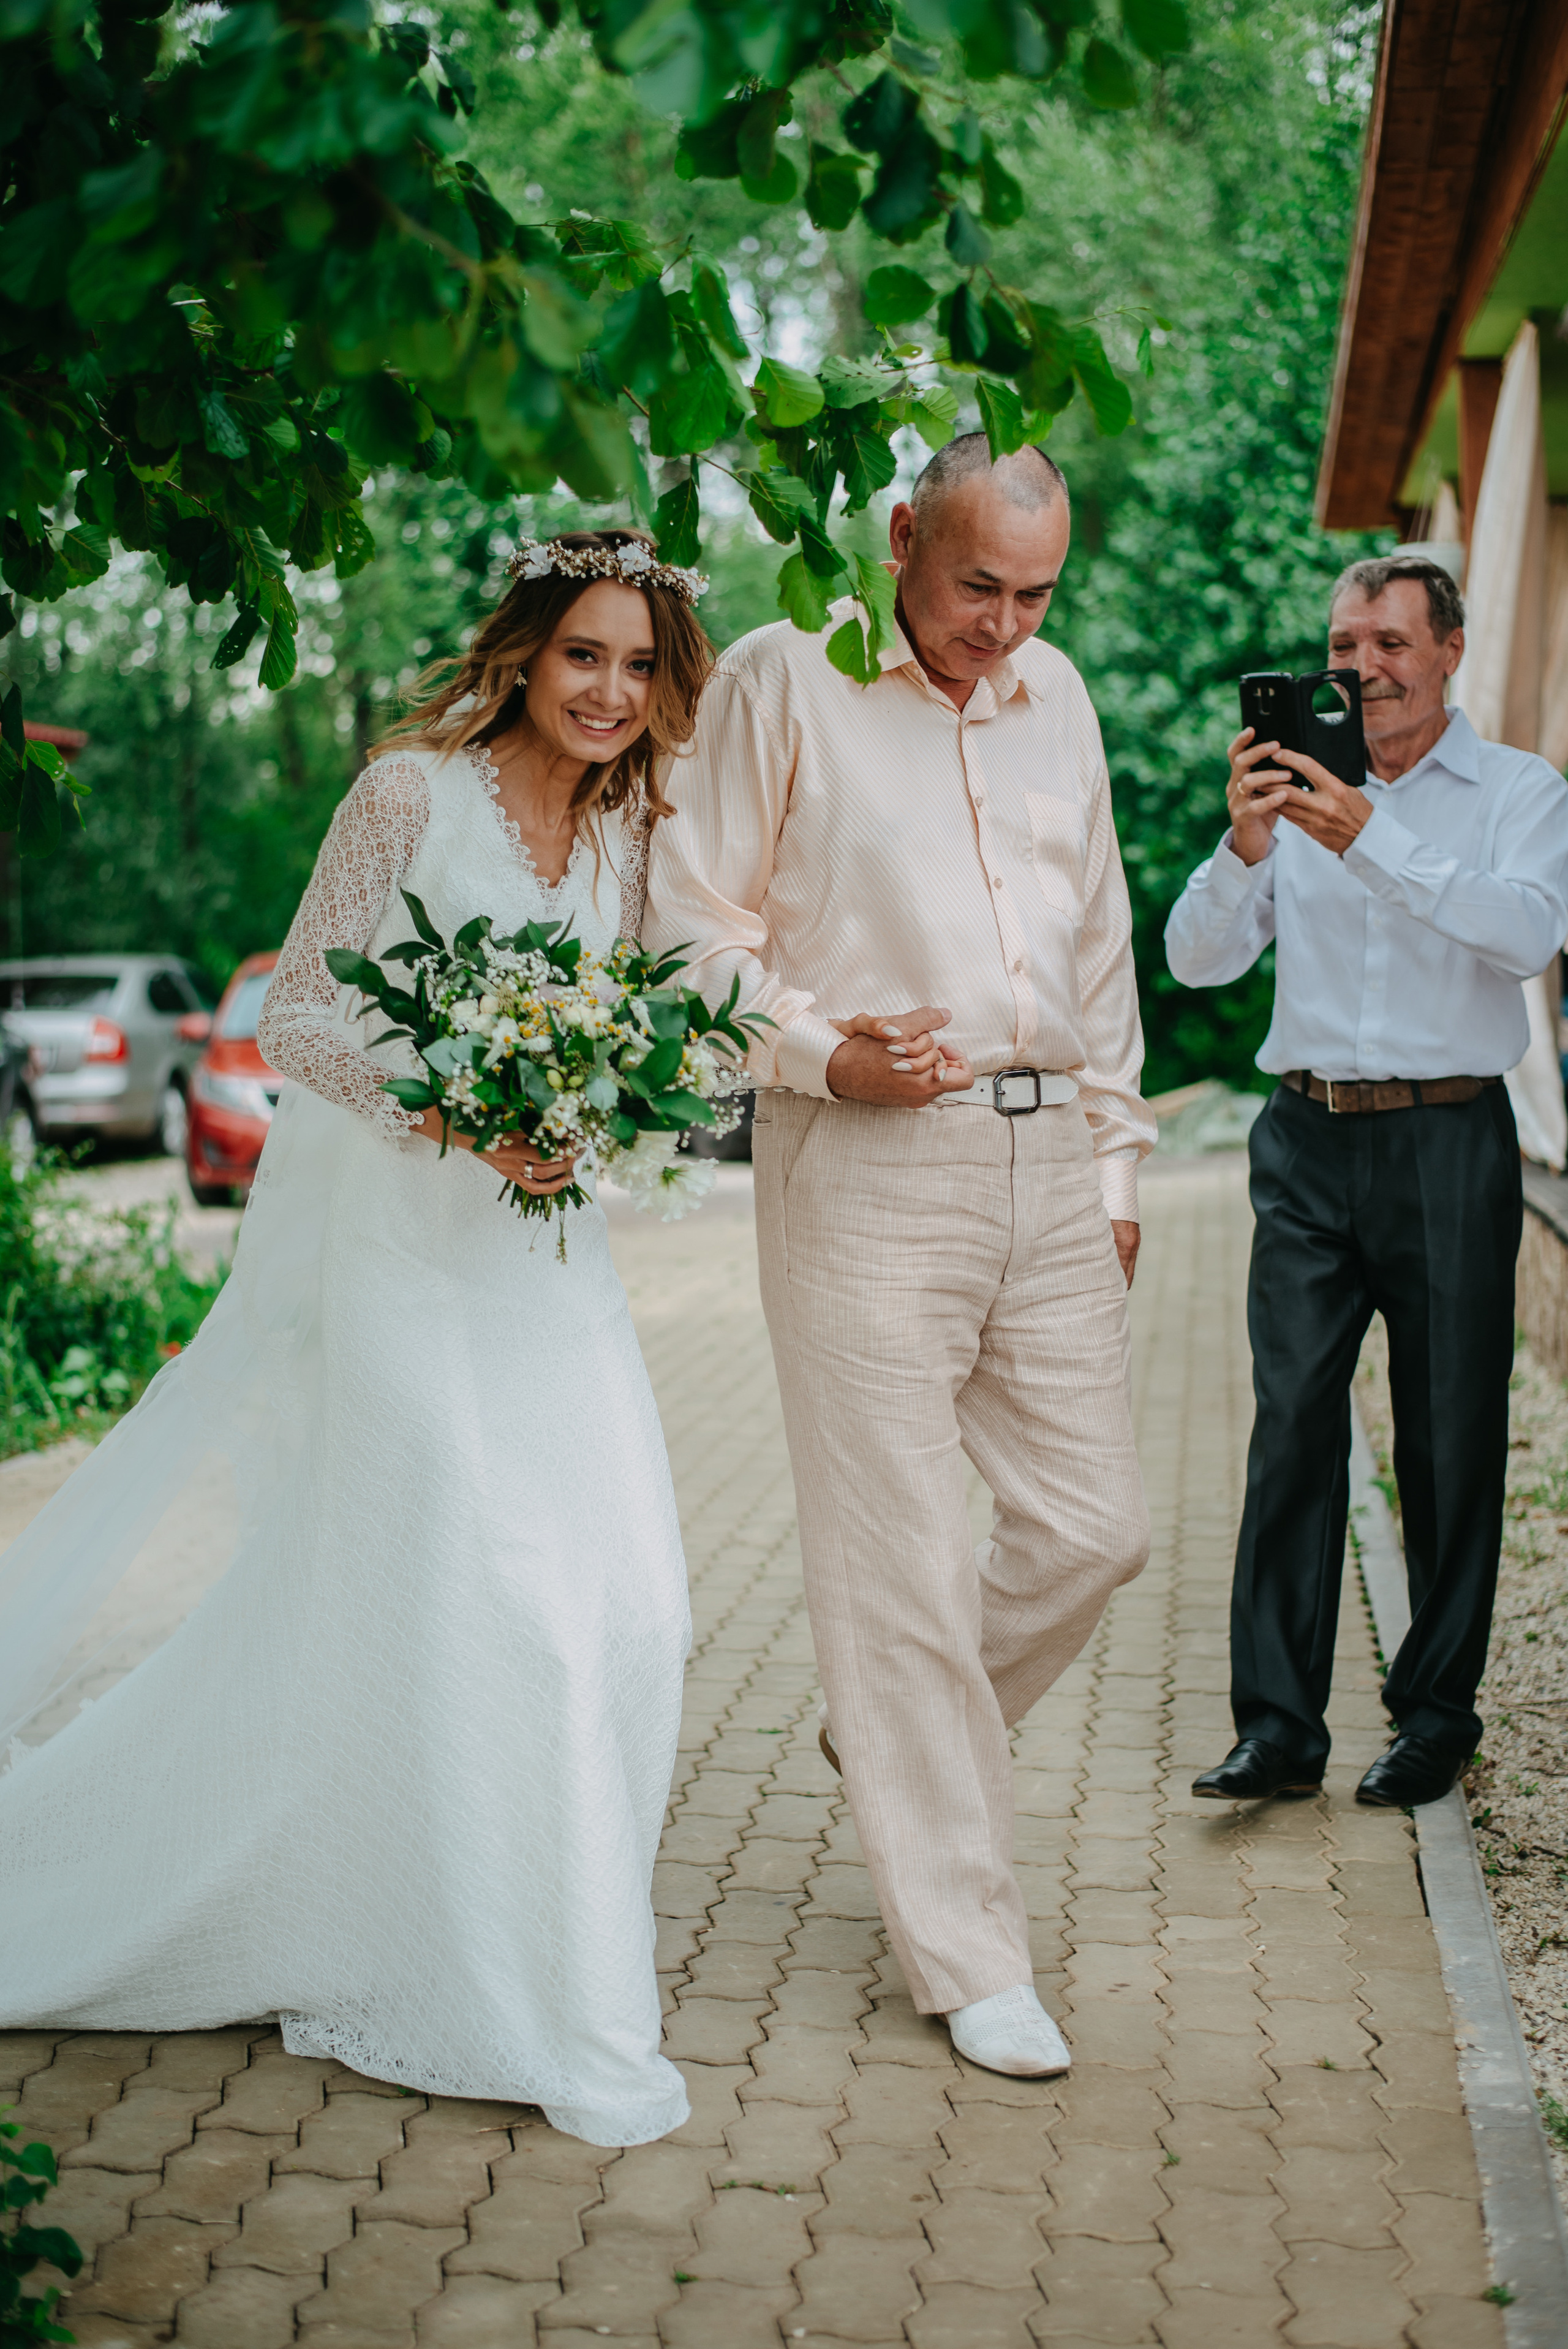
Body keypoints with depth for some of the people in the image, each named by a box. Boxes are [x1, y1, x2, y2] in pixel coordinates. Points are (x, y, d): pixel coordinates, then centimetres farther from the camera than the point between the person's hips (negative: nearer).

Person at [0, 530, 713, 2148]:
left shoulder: (629, 827, 8)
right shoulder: (411, 794, -10)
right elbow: (296, 1017, -10)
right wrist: (455, 1112, -24)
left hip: (547, 1252, 6)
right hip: (404, 1242, -6)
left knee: (621, 1609, 3)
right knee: (467, 1601, -5)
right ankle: (499, 2003, 11)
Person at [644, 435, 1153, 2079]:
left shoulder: (1056, 698, 16)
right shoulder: (779, 683, -1)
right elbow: (694, 919, -1)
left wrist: (1114, 1157, 20)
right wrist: (820, 1049, -14)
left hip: (1048, 1161, 6)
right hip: (867, 1165, -6)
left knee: (1094, 1526, 6)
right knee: (903, 1558, -3)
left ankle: (896, 1741, 34)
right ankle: (968, 1957, 9)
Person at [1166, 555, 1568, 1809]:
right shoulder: (1301, 789, 12)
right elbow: (1199, 960, 5)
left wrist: (1370, 838, -23)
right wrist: (1245, 844, -14)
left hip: (1449, 1141, -2)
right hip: (1309, 1141, 2)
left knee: (1451, 1439, 4)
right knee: (1294, 1426, -4)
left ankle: (1437, 1716, 17)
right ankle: (1279, 1727, 0)